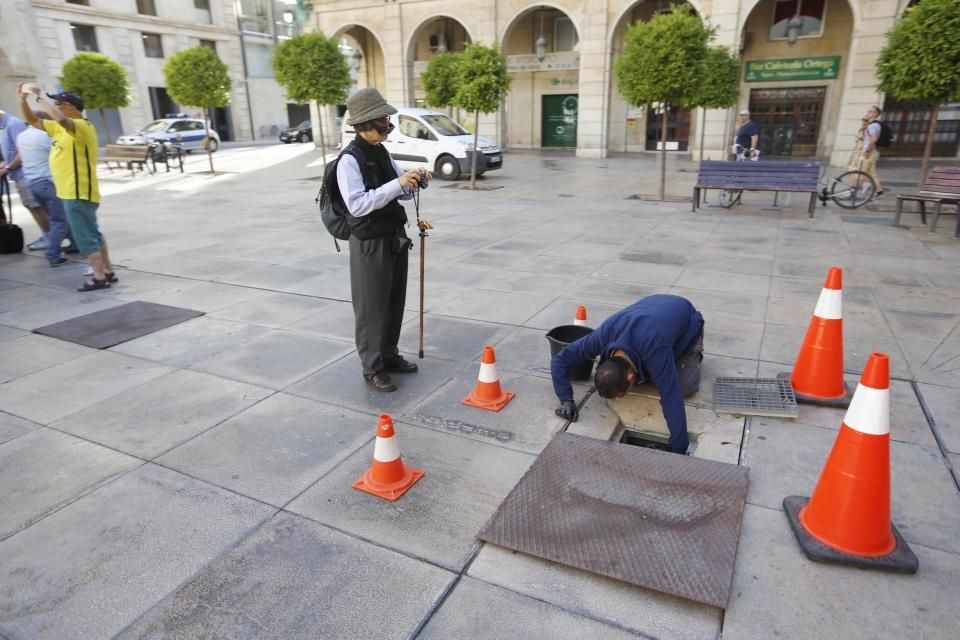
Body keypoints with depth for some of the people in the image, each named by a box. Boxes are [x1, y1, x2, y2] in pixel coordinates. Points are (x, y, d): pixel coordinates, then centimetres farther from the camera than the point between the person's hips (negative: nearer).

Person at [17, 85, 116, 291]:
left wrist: (38, 97, -26)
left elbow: (61, 119, -35)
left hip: (79, 193, -10)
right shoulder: (59, 128, 15)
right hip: (71, 192, 10)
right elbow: (32, 121, 20)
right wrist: (23, 99, 6)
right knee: (92, 234, 13)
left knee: (85, 236, -8)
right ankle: (108, 271, 20)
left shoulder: (81, 126, -14)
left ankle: (99, 278, -4)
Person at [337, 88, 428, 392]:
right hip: (369, 243, -8)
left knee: (394, 302, 16)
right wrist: (398, 184, -28)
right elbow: (357, 204, -26)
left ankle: (390, 355, 33)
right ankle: (373, 368, 16)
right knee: (372, 307, 3)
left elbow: (402, 192, 13)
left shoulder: (382, 153, 7)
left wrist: (413, 182, -9)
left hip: (395, 237, 8)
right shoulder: (349, 161, -16)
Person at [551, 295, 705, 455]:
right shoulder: (603, 335, -33)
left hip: (686, 321, -4)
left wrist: (679, 450, -40)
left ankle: (694, 353, 17)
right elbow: (560, 360, -24)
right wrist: (566, 400, -32)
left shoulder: (655, 350, -47)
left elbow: (672, 400, -44)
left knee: (685, 387, -11)